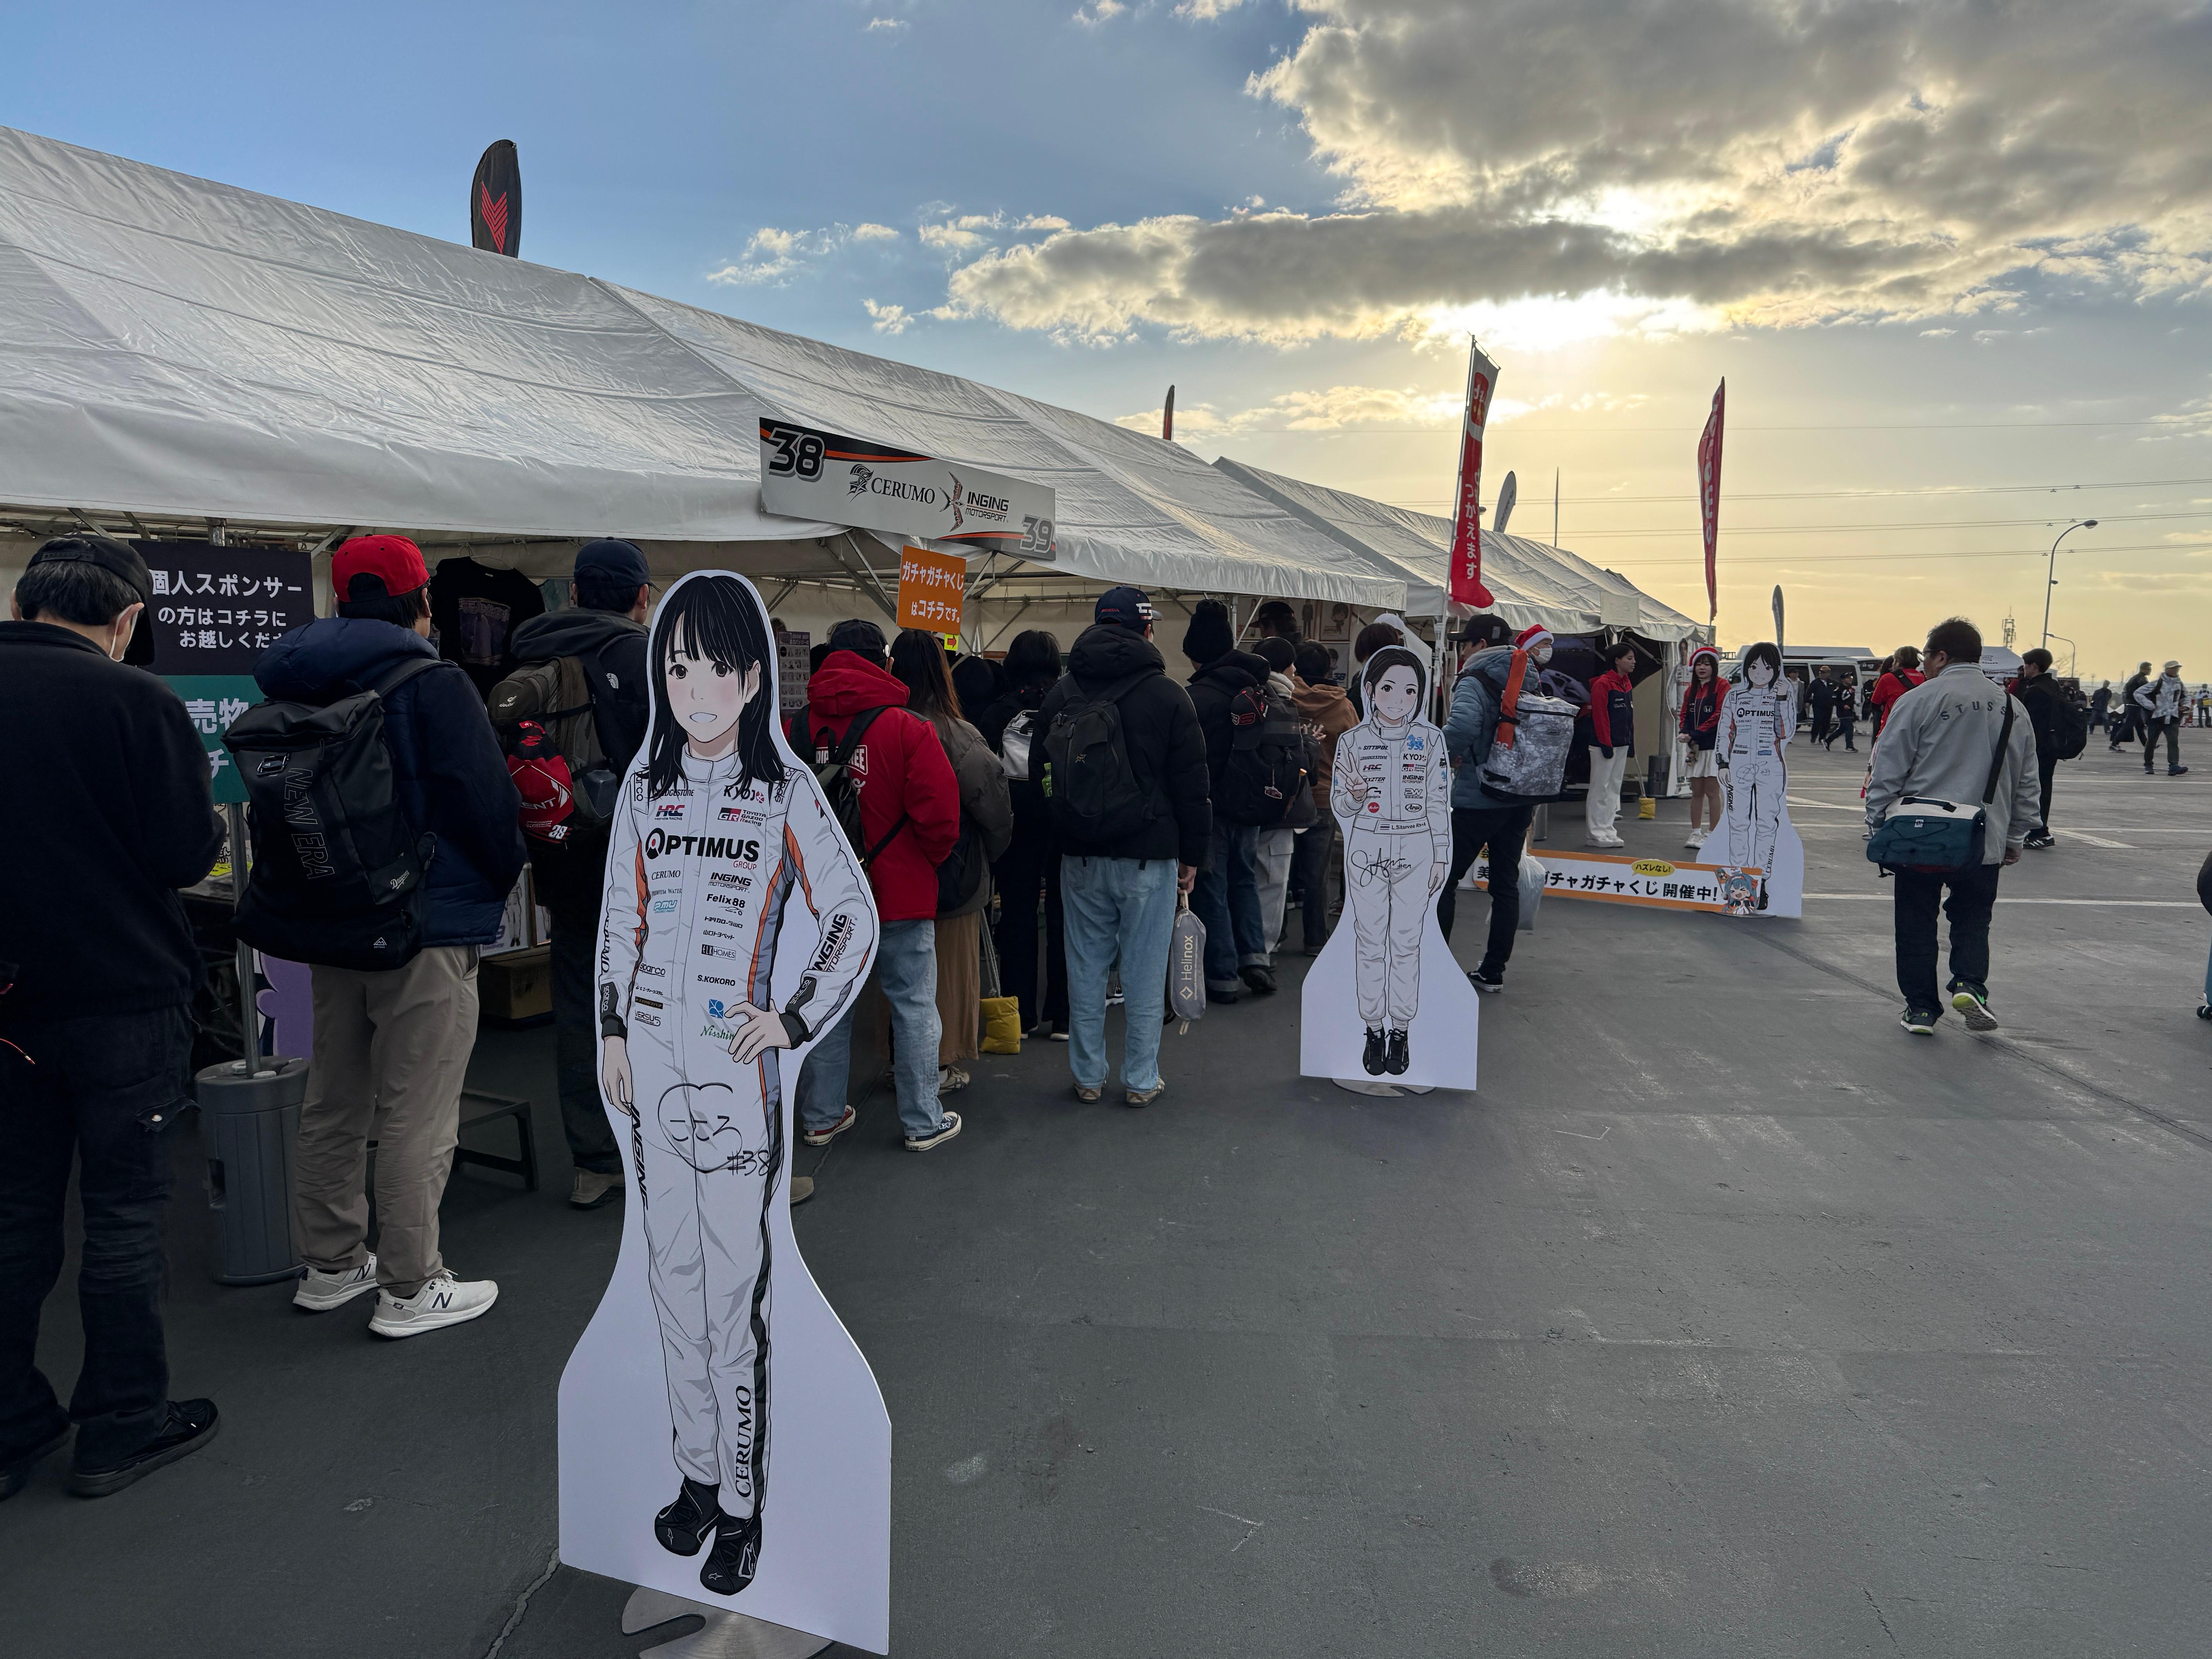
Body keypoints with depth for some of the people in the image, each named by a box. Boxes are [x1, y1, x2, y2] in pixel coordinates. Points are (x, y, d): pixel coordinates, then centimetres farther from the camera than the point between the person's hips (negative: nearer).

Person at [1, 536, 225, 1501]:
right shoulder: (133, 699, -15)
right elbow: (185, 856, -14)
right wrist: (211, 827, 6)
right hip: (123, 996, -5)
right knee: (124, 1213, 6)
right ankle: (120, 1427, 17)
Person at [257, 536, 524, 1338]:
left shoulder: (300, 689, 8)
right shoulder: (433, 685, -15)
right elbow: (485, 800, -15)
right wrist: (502, 879, 3)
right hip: (428, 926, -8)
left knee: (333, 1102, 18)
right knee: (416, 1116, 0)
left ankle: (331, 1263, 32)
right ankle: (410, 1289, 9)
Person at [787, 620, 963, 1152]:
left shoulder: (797, 729, -2)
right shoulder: (908, 729, -14)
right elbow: (941, 815, -17)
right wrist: (931, 858, 3)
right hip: (899, 892, -4)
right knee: (914, 1006, 7)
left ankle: (821, 1116, 26)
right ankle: (923, 1122, 14)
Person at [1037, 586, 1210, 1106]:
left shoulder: (1061, 692, 5)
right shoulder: (1166, 694, -7)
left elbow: (1044, 775, 11)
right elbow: (1192, 784, -5)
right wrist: (1193, 854, 3)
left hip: (1080, 857, 3)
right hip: (1149, 856, -3)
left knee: (1086, 967, 11)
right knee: (1145, 971, 5)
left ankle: (1087, 1075, 20)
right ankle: (1141, 1079, 14)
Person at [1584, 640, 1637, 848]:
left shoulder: (1627, 684, 14)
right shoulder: (1603, 684, -13)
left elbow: (1629, 716, 19)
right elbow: (1600, 716, -16)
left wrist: (1631, 744, 15)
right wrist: (1605, 744, -19)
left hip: (1622, 745, 9)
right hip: (1605, 745, -9)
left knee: (1614, 788, 11)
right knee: (1600, 788, -4)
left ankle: (1608, 831, 16)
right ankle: (1597, 833, -1)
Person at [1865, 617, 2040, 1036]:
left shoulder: (1917, 701, -7)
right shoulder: (2012, 708, 8)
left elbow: (1886, 772, -8)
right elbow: (2026, 784, 15)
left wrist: (1878, 827, 0)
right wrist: (2015, 838, 22)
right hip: (1985, 842, 3)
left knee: (1917, 923, 8)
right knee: (1973, 918, 18)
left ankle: (1921, 1008, 10)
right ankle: (1969, 983, -4)